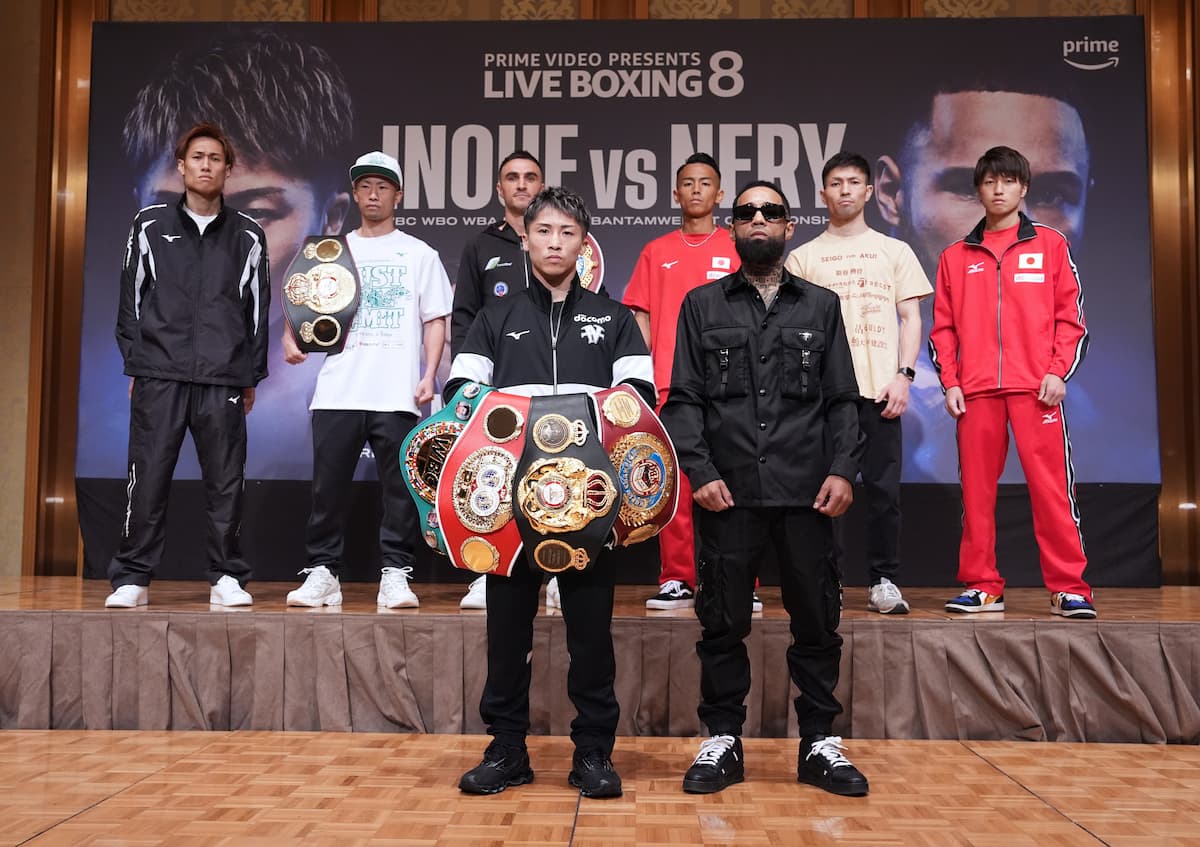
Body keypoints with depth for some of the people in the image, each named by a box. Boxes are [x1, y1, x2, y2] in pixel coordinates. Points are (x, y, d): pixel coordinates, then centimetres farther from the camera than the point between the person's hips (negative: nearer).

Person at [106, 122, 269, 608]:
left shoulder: (247, 236, 10)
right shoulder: (150, 225, 9)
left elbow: (258, 309, 10)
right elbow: (131, 299, 9)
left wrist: (252, 376, 6)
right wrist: (134, 364, 3)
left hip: (224, 380, 0)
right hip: (159, 375, 0)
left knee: (226, 482, 2)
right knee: (149, 478, -1)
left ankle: (227, 578, 11)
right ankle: (132, 578, 9)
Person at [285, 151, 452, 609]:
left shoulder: (420, 254, 10)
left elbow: (435, 320, 6)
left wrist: (429, 375, -6)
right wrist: (291, 336, -4)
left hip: (397, 395, -1)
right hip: (337, 393, 2)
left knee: (399, 488, 0)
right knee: (328, 486, 2)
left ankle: (395, 576, 7)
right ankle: (322, 573, 11)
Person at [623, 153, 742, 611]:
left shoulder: (737, 251, 10)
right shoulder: (656, 252, 14)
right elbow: (642, 319, 11)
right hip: (669, 384, 2)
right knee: (673, 484, 0)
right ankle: (677, 581, 7)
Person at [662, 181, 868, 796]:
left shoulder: (821, 306, 13)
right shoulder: (702, 305, 10)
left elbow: (842, 399, 9)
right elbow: (683, 399, 4)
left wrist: (842, 469, -5)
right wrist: (699, 471, -8)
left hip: (807, 492, 1)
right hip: (728, 492, -1)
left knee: (817, 621, 5)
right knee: (722, 624, 4)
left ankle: (819, 744, 18)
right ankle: (722, 742, 17)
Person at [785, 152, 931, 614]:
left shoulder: (894, 251, 14)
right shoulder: (802, 257, 11)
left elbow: (911, 318, 10)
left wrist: (903, 375, -3)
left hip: (880, 389, 1)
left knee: (883, 488, 0)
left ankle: (883, 582, 9)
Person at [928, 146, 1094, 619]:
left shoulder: (1050, 245, 10)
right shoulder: (956, 256, 15)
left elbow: (1071, 316, 7)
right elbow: (943, 326, 12)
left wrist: (1058, 372, -5)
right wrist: (949, 382, 2)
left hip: (1035, 386, -2)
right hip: (975, 390, 2)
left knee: (1051, 485, -6)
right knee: (976, 488, 2)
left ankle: (1069, 588, 0)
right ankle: (982, 587, 9)